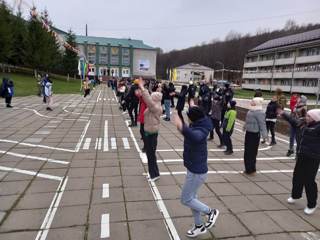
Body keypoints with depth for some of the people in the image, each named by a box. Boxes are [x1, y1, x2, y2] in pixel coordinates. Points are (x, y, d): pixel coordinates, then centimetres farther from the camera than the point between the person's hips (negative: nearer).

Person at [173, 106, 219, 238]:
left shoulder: (199, 130, -27)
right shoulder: (198, 126, 2)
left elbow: (196, 137, -52)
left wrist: (182, 128, -68)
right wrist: (194, 107, 42)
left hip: (197, 171, -10)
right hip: (194, 169, 10)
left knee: (186, 199, 3)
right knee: (191, 198, 20)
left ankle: (211, 212, 23)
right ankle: (199, 226, 36)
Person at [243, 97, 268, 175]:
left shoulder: (259, 113, -18)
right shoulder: (251, 111, 11)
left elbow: (262, 124, -23)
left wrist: (264, 135, -27)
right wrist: (245, 127, 39)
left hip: (254, 134, -9)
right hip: (248, 133, 9)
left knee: (252, 152, -2)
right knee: (247, 151, 15)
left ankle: (251, 169, 10)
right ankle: (248, 168, 27)